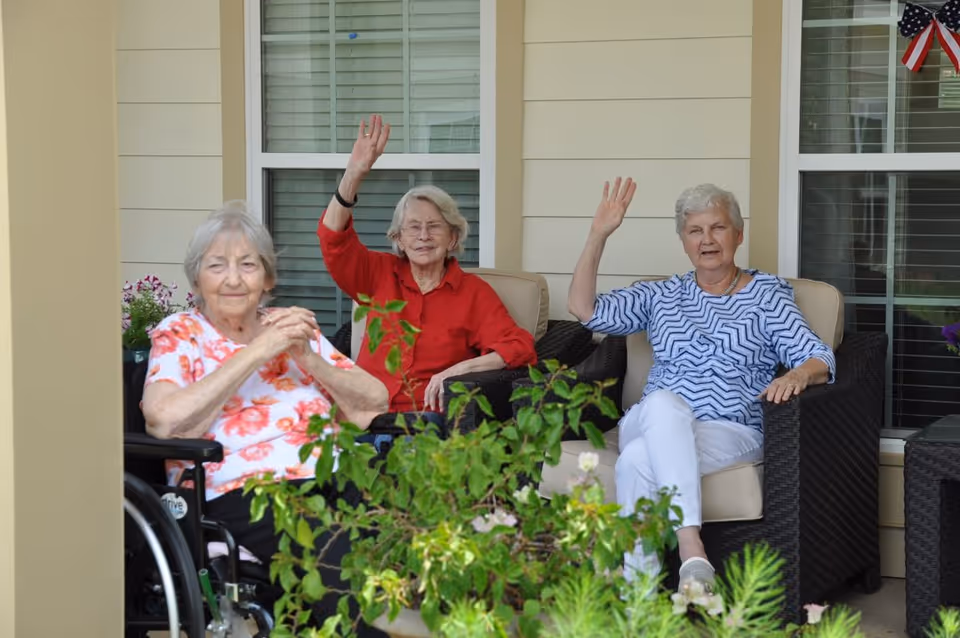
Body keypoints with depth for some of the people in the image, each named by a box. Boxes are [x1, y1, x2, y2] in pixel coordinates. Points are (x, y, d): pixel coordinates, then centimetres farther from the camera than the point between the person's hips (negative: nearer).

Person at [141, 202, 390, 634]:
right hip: (243, 491, -4)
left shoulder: (293, 327, 23)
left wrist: (308, 358, 0)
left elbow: (374, 403, 16)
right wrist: (257, 351, -6)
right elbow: (165, 420, -10)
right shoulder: (180, 334, 11)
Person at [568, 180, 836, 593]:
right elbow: (585, 309, 14)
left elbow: (820, 360, 3)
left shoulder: (766, 294, 14)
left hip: (732, 434, -3)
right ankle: (692, 555, -46)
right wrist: (598, 235, 7)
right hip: (650, 424, 3)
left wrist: (797, 376, -22)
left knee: (637, 461, -34)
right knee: (664, 403, -38)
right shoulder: (662, 296, 22)